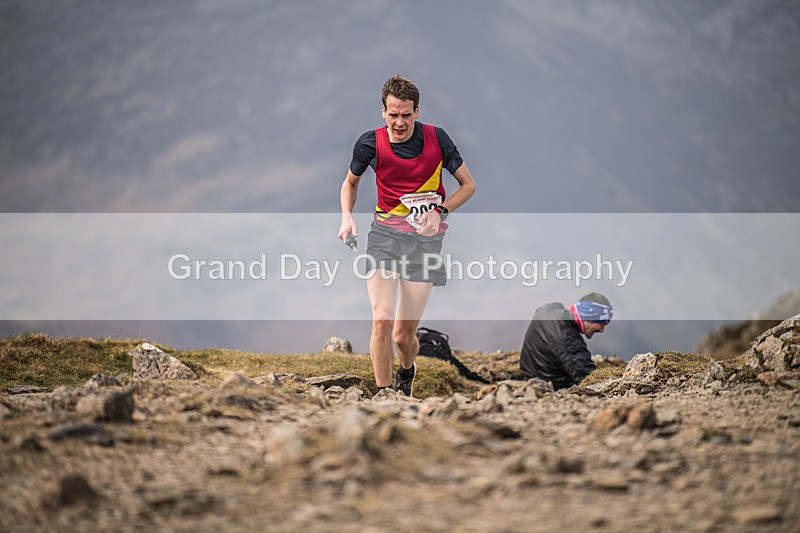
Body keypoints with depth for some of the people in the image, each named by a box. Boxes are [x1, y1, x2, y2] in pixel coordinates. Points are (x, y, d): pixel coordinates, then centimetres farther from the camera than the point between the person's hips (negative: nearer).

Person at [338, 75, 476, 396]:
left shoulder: (436, 139, -6)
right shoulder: (370, 143, -3)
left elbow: (468, 184, 6)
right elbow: (351, 181, 18)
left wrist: (439, 212, -11)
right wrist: (347, 216, 0)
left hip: (425, 240, 0)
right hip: (384, 235, 0)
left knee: (404, 335, 1)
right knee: (381, 321, -20)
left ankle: (407, 371, 36)